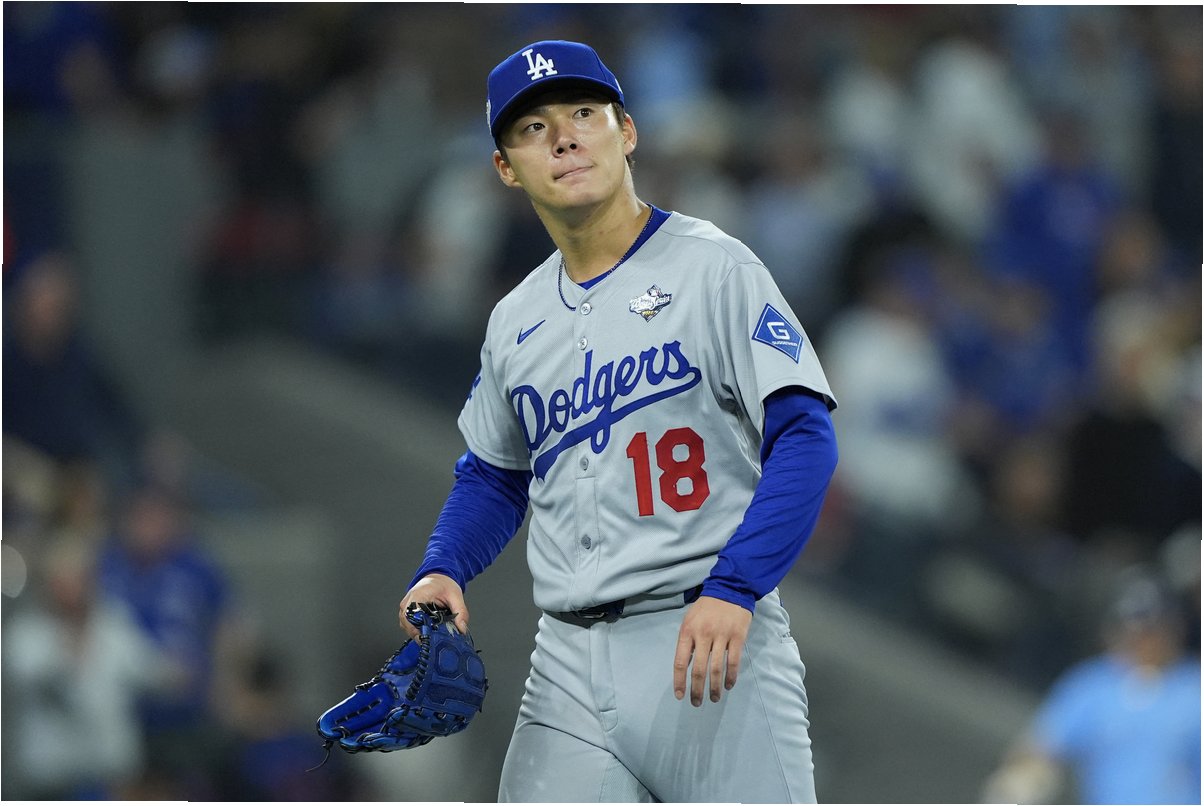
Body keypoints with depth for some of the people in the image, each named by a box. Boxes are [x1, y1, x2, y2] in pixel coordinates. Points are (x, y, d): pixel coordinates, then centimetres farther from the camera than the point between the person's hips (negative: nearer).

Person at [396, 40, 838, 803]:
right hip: (570, 661, 5)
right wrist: (442, 570, 8)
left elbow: (805, 438, -11)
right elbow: (494, 475, 29)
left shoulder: (713, 267, -2)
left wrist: (733, 590, -23)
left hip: (710, 636, -5)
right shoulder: (515, 319, 17)